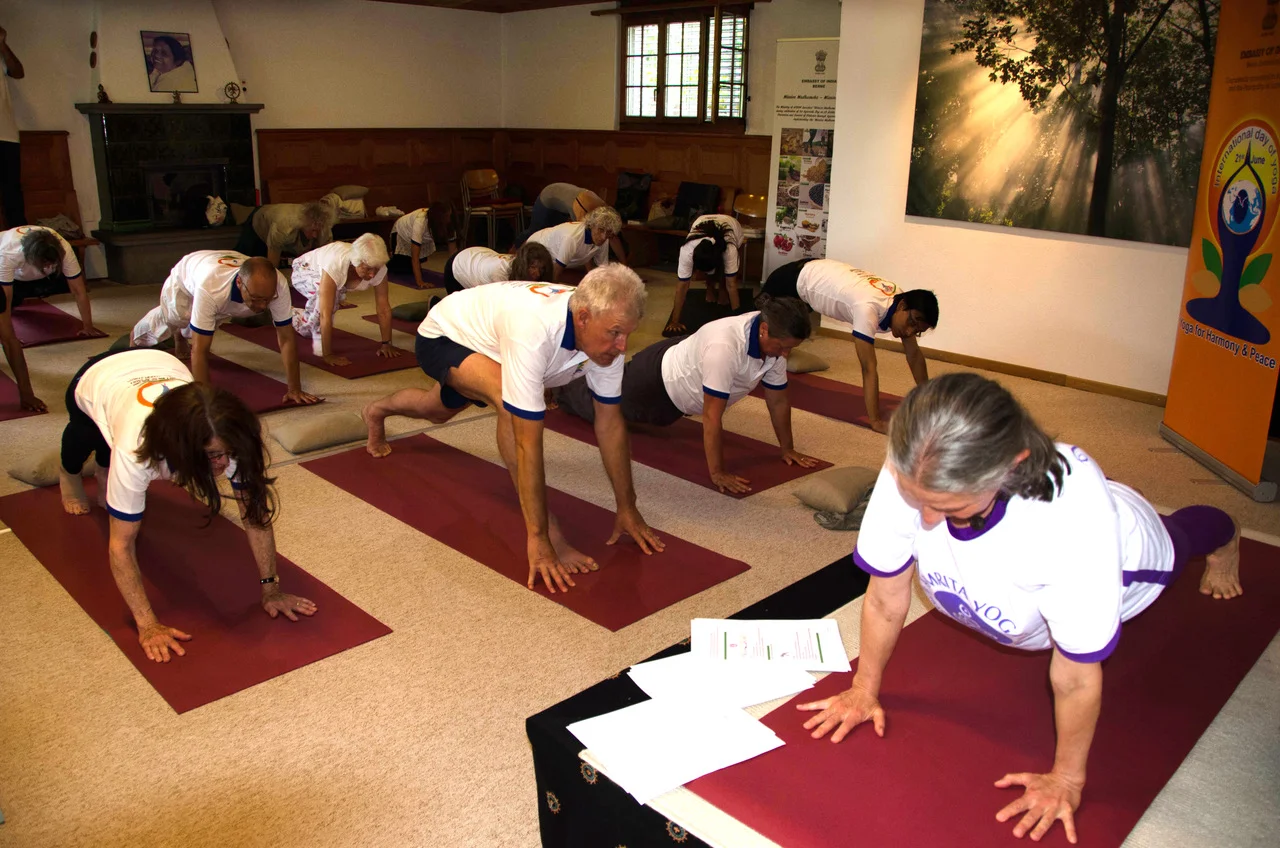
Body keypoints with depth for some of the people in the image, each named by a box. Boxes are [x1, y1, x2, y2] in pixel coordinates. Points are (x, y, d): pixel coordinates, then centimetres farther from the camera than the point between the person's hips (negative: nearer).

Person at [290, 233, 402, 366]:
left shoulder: (378, 268, -33)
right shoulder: (335, 265, -46)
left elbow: (384, 308, -24)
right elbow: (325, 314, -46)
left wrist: (387, 344, -25)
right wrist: (328, 355, -45)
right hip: (304, 270, -5)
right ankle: (318, 341, -13)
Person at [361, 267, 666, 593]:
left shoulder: (604, 331, -27)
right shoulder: (534, 332, -47)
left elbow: (610, 422, -18)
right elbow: (528, 442, -46)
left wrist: (627, 508, -15)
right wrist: (538, 537, -43)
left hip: (482, 335, 7)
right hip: (441, 336, -7)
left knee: (437, 411, 33)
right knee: (509, 400, -37)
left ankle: (378, 411, 69)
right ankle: (549, 532, -26)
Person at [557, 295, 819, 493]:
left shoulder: (773, 341, -22)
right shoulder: (725, 347, -47)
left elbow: (778, 400, -8)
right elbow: (712, 417, -42)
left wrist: (787, 448, -4)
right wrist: (717, 473, -37)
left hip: (679, 369, 6)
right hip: (655, 381, -6)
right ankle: (561, 389, 53)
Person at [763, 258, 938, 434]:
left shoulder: (904, 302, -18)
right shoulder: (868, 308, -43)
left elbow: (914, 354, -9)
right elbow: (869, 369, -42)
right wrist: (876, 421, -41)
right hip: (794, 279, -8)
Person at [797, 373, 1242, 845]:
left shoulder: (1072, 510, -52)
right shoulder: (908, 473, -43)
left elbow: (1076, 674, -37)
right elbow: (885, 599, -26)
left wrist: (1066, 780, -24)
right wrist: (864, 691, -13)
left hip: (1129, 554, -1)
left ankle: (1224, 537, 67)